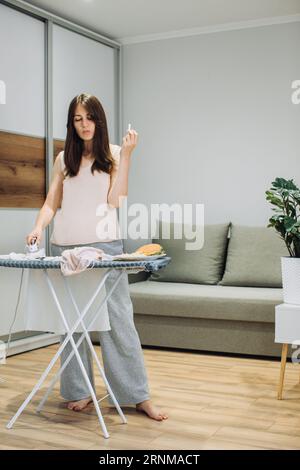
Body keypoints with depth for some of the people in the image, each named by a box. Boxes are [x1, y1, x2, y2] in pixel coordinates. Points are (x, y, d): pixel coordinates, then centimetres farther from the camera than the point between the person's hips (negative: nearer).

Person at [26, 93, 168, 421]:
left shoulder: (114, 154, 7)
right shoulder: (64, 158, 14)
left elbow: (115, 200, -4)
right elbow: (51, 203, 12)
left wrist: (126, 156, -7)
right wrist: (39, 226, -7)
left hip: (103, 246, -3)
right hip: (64, 247, 3)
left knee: (118, 319, -4)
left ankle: (139, 396, 2)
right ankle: (79, 391, 15)